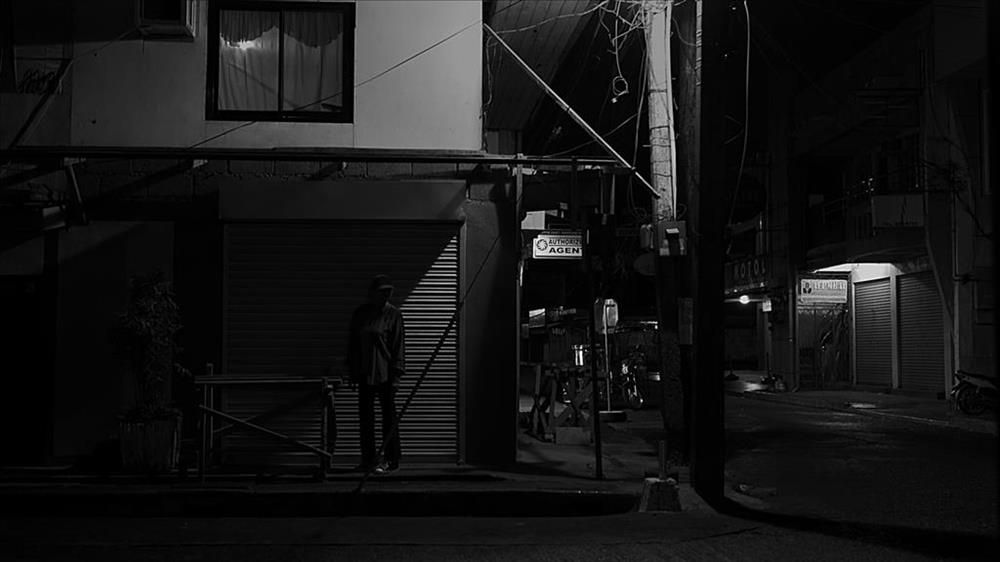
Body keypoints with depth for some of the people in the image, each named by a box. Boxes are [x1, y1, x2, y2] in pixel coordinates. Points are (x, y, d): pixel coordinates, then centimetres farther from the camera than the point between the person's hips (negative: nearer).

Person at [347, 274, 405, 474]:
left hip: (385, 373, -4)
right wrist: (351, 371, 10)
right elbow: (352, 343, 13)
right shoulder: (360, 313, 7)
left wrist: (397, 374, -10)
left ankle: (390, 460, 6)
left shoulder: (393, 314, -3)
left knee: (388, 417, 0)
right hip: (364, 373, 4)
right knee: (365, 417, 7)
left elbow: (399, 346, -5)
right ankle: (367, 460, 14)